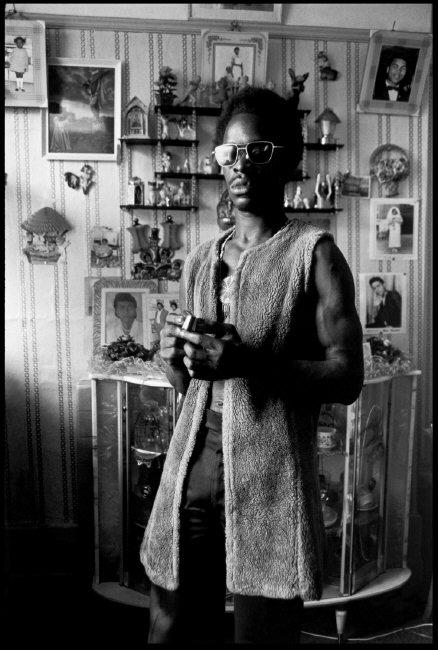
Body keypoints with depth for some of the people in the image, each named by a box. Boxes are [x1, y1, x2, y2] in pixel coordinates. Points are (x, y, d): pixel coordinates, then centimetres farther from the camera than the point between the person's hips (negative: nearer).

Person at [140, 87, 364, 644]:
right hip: (192, 466, 5)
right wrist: (174, 359, -3)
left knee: (263, 631, 10)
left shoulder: (313, 252, -3)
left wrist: (250, 363, -21)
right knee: (172, 629, 15)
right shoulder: (199, 261, 13)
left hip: (270, 475, -4)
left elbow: (347, 377, -8)